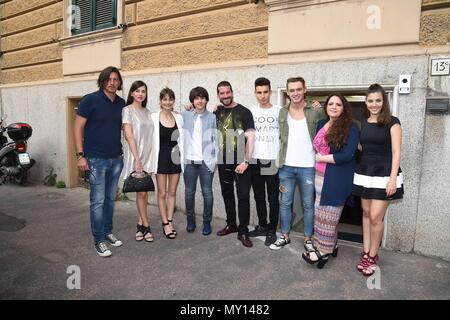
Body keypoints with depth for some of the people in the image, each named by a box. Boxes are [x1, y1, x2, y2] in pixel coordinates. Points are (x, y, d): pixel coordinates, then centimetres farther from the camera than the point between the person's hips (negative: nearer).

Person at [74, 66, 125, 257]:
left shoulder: (122, 103, 9)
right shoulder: (90, 100, -6)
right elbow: (78, 127, -5)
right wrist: (80, 155, -11)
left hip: (116, 159, 5)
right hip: (96, 160, -5)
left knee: (110, 199, 13)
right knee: (98, 201, -1)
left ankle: (108, 232, 28)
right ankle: (98, 240, 12)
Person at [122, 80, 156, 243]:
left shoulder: (147, 112, 13)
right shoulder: (128, 110, -4)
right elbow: (129, 136, -11)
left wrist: (149, 157, 6)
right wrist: (137, 159, -17)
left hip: (148, 155, 5)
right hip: (135, 156, -5)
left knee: (144, 192, 8)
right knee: (141, 193, 0)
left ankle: (140, 225, 19)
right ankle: (146, 227, 12)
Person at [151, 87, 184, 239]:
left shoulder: (179, 117, 4)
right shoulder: (153, 117, -6)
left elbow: (181, 139, 9)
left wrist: (183, 159, 4)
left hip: (175, 157, 3)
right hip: (161, 157, -3)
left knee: (172, 192, 11)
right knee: (162, 193, 6)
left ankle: (170, 222, 23)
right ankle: (165, 224, 18)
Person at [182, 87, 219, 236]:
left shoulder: (212, 117, 3)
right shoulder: (184, 116, 6)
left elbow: (216, 139, 2)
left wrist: (214, 160, -4)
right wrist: (181, 158, -1)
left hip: (206, 162, -1)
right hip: (189, 161, 1)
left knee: (207, 193, 3)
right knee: (189, 192, 9)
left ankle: (207, 222, 18)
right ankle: (190, 220, 26)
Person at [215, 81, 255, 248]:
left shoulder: (244, 112, -6)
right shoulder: (217, 112, 9)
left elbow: (250, 138, -11)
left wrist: (245, 161, -17)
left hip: (241, 162, -5)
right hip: (224, 161, 5)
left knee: (243, 196, -2)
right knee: (227, 193, 14)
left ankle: (243, 231, 9)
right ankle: (231, 224, 31)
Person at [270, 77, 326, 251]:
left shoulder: (317, 111, -4)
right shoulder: (282, 112, 6)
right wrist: (280, 161, 9)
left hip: (308, 166, -3)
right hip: (286, 166, 3)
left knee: (308, 205, 9)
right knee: (285, 203, 11)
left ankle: (308, 239, 23)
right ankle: (284, 236, 26)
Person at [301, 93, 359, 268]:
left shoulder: (351, 128, -8)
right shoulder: (321, 124, 11)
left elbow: (347, 155, -18)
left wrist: (321, 158, -12)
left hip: (337, 179, -6)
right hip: (319, 176, 6)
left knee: (327, 215, 2)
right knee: (322, 213, 13)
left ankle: (324, 251, 16)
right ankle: (331, 246, 29)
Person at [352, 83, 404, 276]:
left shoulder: (392, 122, -4)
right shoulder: (362, 124, 11)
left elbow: (396, 152, -9)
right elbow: (360, 147, 10)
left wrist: (393, 178, -15)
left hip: (384, 175, -5)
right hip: (364, 173, 5)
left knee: (375, 217, -6)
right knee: (366, 213, 10)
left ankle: (373, 256, 12)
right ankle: (366, 253, 20)